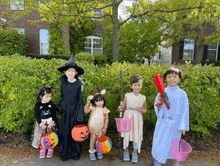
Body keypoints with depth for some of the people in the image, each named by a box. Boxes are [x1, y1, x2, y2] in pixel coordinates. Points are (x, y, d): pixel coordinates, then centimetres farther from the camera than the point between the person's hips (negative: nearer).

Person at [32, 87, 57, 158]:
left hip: (50, 123, 0)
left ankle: (50, 150, 28)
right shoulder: (38, 105, -8)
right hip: (41, 123, 0)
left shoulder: (51, 104, -5)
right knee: (41, 137, 7)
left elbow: (54, 114, -3)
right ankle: (42, 150, 29)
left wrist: (52, 123, -13)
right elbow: (37, 115, -8)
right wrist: (41, 124, -14)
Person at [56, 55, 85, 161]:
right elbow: (62, 97, 13)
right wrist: (60, 107, 7)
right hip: (65, 110, 3)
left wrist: (80, 115, -8)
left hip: (75, 110, -3)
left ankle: (75, 153, 24)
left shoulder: (79, 84, -7)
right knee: (64, 132, 8)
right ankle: (65, 153, 24)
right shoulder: (63, 82, 2)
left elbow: (80, 100, -5)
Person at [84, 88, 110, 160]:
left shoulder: (105, 110, -6)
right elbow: (86, 111, -17)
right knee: (93, 139, 7)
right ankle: (92, 152, 28)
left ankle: (99, 152, 34)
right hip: (93, 127, -1)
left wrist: (105, 127, -1)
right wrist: (88, 103, -21)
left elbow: (106, 119, 0)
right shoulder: (93, 108, -6)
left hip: (100, 128, 1)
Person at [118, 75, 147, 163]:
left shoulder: (143, 97, -1)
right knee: (126, 134, 10)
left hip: (137, 119, 1)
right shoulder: (127, 96, -4)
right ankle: (126, 151, 33)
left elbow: (145, 109, 8)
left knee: (137, 135, 8)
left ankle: (135, 152, 30)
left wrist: (141, 110, -13)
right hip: (128, 118, 0)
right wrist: (121, 108, -20)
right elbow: (124, 107, 1)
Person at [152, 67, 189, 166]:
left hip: (175, 123, -1)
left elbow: (184, 110, -2)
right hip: (162, 122, 1)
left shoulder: (182, 94, -5)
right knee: (159, 141, 8)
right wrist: (159, 104, -21)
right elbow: (157, 107, 3)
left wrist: (183, 126, -2)